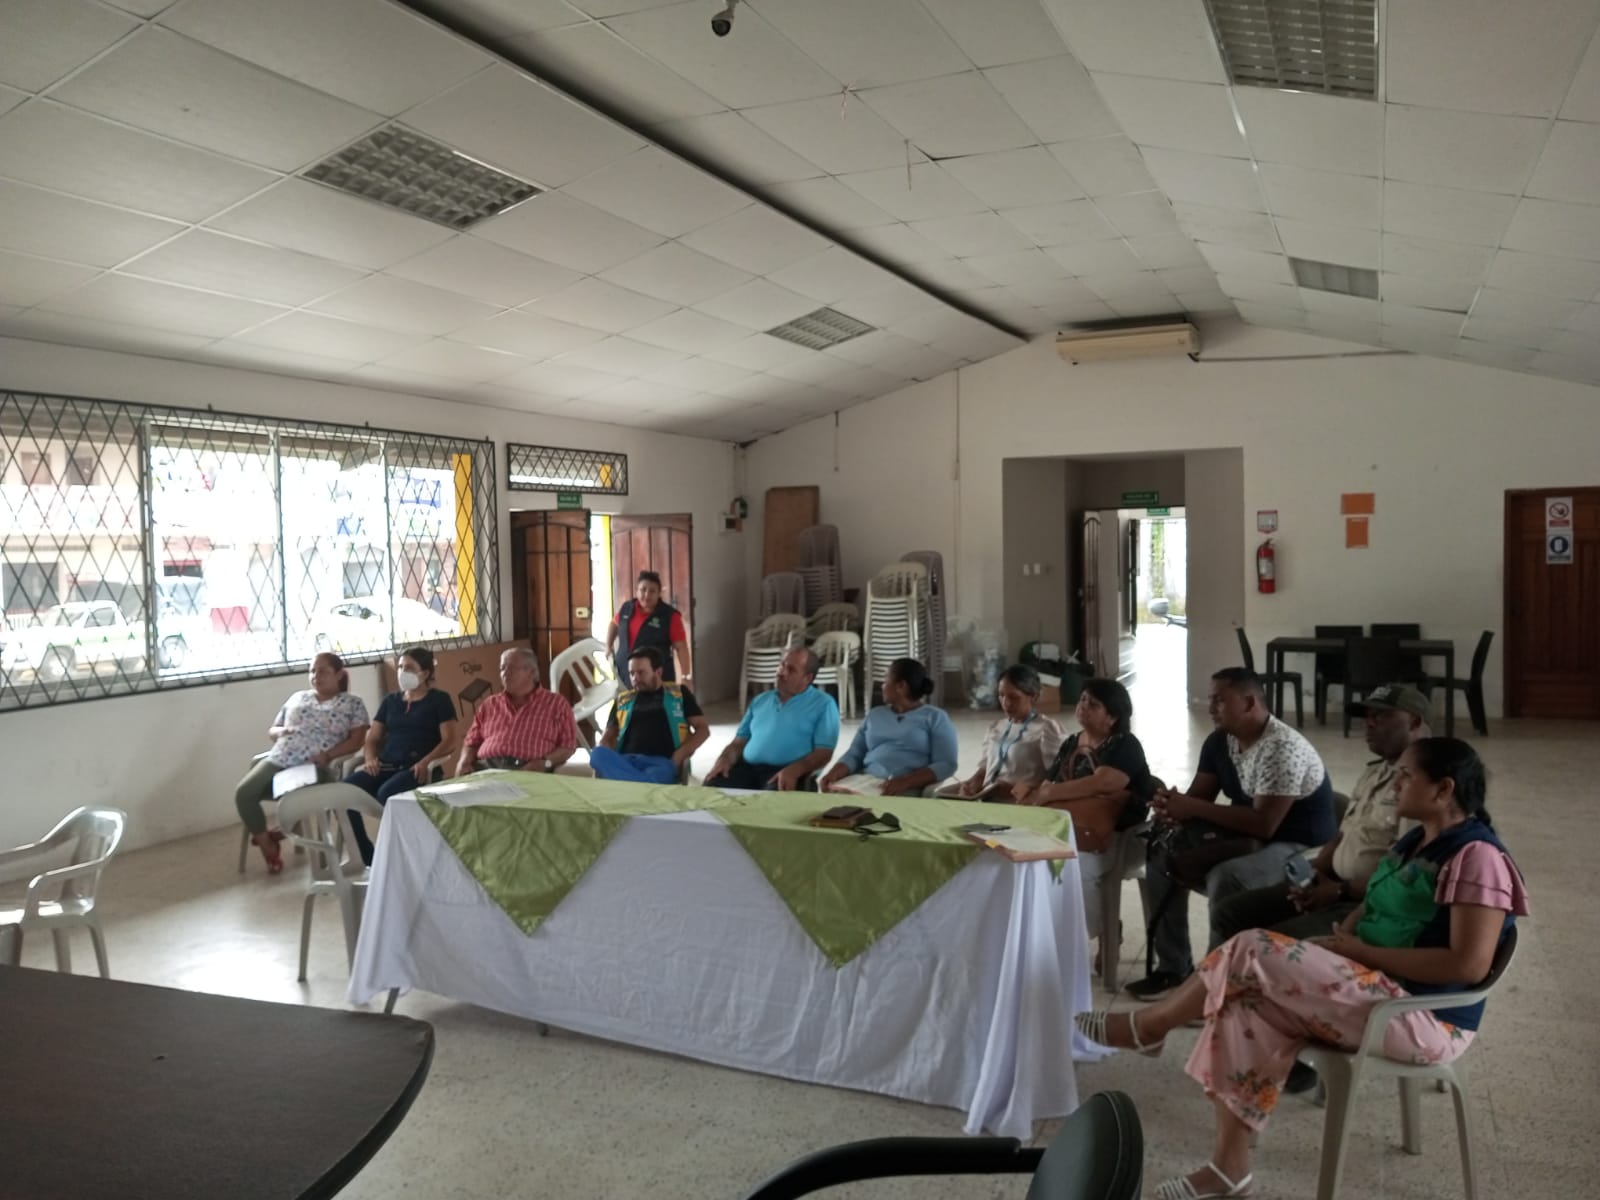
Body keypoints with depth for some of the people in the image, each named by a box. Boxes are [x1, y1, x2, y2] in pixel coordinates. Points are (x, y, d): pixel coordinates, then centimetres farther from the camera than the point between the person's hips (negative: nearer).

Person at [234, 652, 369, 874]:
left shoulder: (353, 703, 11)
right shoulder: (298, 697, 24)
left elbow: (356, 739, 1)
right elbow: (271, 730, 26)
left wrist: (328, 755, -15)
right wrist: (280, 732, 1)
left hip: (315, 767, -4)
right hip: (279, 760, 5)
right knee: (244, 792, -21)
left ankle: (275, 835, -4)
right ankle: (267, 845, -1)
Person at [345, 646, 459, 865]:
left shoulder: (440, 700, 7)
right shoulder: (390, 700, 23)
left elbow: (449, 742, -3)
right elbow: (372, 739, 21)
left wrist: (425, 762, -20)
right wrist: (370, 759, -2)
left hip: (415, 768, -5)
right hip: (386, 766, 5)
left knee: (387, 793, -37)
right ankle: (369, 859, -15)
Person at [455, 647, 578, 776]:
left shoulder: (556, 704, 13)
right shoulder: (489, 704, 25)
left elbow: (568, 745, 7)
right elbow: (472, 742, 26)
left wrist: (545, 763, -12)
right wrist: (464, 762, 3)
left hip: (529, 772, -3)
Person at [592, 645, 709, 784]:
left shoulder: (678, 693, 17)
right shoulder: (623, 700, 24)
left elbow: (703, 729, 13)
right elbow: (608, 738, 24)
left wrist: (679, 756, -5)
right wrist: (604, 764, -1)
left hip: (662, 762, -4)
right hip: (625, 761, 4)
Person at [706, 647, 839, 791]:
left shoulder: (823, 704, 6)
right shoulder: (761, 700, 24)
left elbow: (824, 752, -4)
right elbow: (739, 742, 22)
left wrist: (794, 770, -22)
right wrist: (724, 759, -2)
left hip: (788, 772, -5)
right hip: (747, 767, 5)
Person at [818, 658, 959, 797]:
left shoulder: (936, 717, 7)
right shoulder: (875, 715, 23)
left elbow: (946, 765, -4)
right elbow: (854, 754, 16)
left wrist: (905, 782, -20)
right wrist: (833, 774, -6)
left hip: (908, 787, -4)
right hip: (865, 781, 4)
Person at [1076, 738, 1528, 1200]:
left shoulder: (1476, 857, -17)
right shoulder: (1417, 841, 12)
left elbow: (1470, 964, -25)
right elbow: (1377, 908, 21)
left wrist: (1363, 951, -20)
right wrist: (1340, 940, -2)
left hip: (1423, 1015, -9)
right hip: (1377, 985, 9)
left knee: (1254, 952, -18)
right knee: (1248, 1002, -11)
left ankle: (1149, 1025, 3)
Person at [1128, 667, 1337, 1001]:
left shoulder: (1283, 749, -25)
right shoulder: (1220, 741, 1)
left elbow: (1263, 824, -31)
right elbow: (1198, 798, 4)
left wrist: (1192, 809, -28)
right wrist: (1173, 809, -21)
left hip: (1299, 848, -9)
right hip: (1245, 837, 9)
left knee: (1226, 878, -34)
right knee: (1163, 854, -4)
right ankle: (1173, 968, 3)